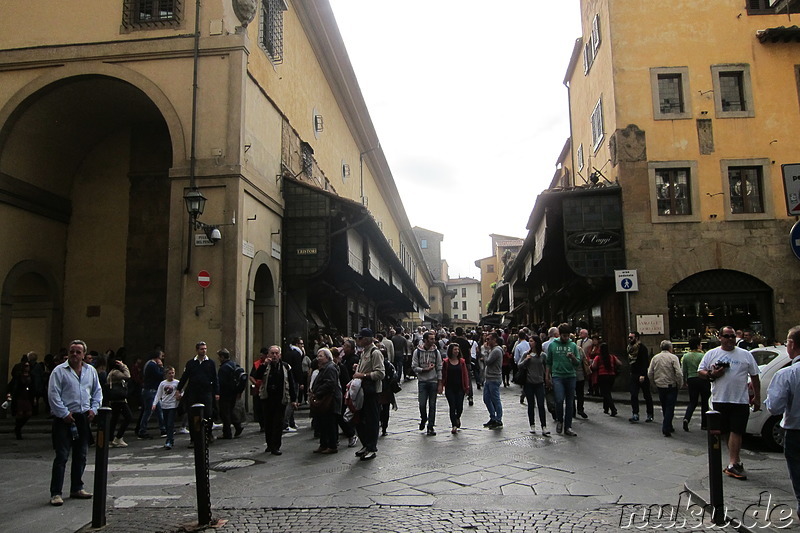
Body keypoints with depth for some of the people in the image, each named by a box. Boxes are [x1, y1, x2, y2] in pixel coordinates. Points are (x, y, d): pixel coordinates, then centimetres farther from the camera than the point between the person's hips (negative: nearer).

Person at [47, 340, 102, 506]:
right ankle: (55, 493, 2)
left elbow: (97, 391, 17)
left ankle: (77, 488, 24)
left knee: (81, 455, 12)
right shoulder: (59, 371, -5)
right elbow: (53, 394, -9)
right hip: (64, 419, -5)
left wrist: (94, 409, 4)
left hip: (83, 418, 5)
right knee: (62, 456, -6)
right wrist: (64, 414, -13)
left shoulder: (91, 371, 10)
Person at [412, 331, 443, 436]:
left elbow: (439, 368, 5)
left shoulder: (436, 352, 4)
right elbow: (414, 367, -2)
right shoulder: (417, 352, -1)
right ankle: (423, 419, 25)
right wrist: (425, 369, -16)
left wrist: (440, 383, 1)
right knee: (422, 404, -5)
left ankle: (431, 427, 12)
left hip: (433, 381, 1)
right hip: (422, 381, -1)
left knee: (432, 405, 3)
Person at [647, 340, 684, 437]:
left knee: (664, 407, 17)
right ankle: (666, 428, -9)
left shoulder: (655, 358, 4)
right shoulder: (673, 357, -8)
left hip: (660, 386, 4)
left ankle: (668, 427, 28)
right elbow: (679, 373, -16)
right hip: (671, 386, -4)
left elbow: (650, 374, 2)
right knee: (670, 407, -1)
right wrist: (680, 384, -3)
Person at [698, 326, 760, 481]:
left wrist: (757, 397, 6)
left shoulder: (746, 355, 6)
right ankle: (736, 461, 21)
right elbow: (700, 371, 8)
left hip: (740, 400, -1)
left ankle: (733, 464, -7)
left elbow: (755, 377, 9)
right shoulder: (711, 354, 6)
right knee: (727, 432, 9)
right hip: (719, 399, 1)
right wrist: (711, 374, -12)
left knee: (736, 432, -7)